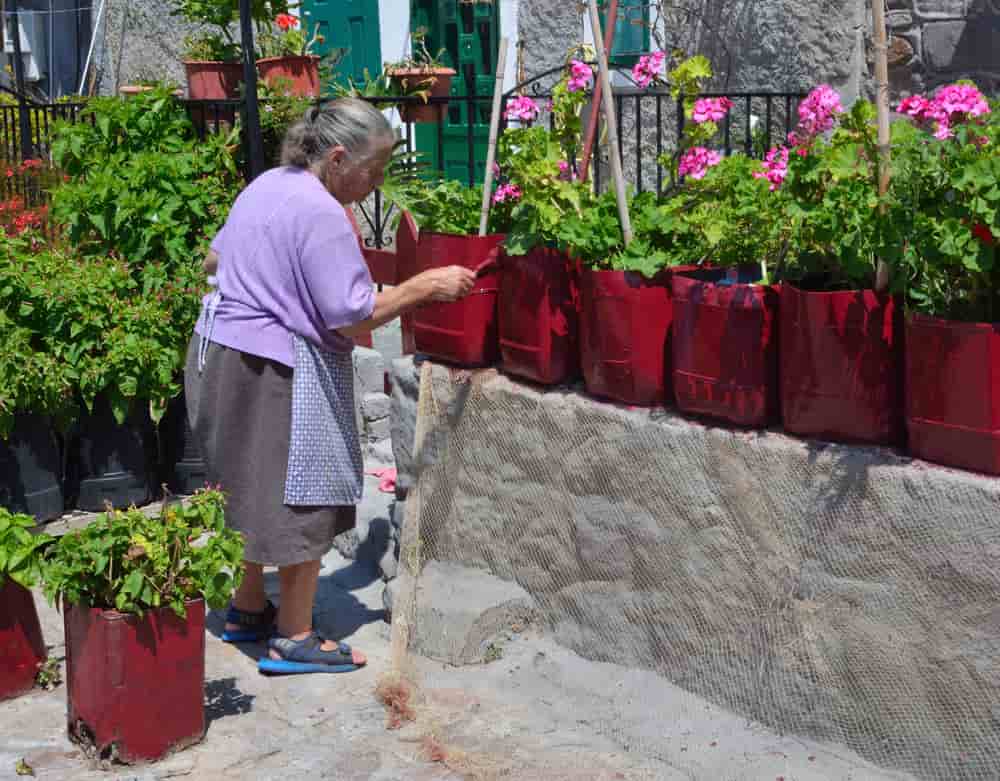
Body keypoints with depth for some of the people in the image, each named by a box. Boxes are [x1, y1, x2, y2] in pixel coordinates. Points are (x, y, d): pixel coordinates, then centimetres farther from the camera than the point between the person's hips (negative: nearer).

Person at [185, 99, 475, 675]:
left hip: (220, 351, 10)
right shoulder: (321, 213, -20)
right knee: (305, 499, -1)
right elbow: (353, 318, -22)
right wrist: (426, 286, -15)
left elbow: (215, 260, 21)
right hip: (274, 371, -10)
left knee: (254, 488, 21)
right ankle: (294, 638, 6)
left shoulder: (267, 185, 10)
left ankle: (248, 610, 33)